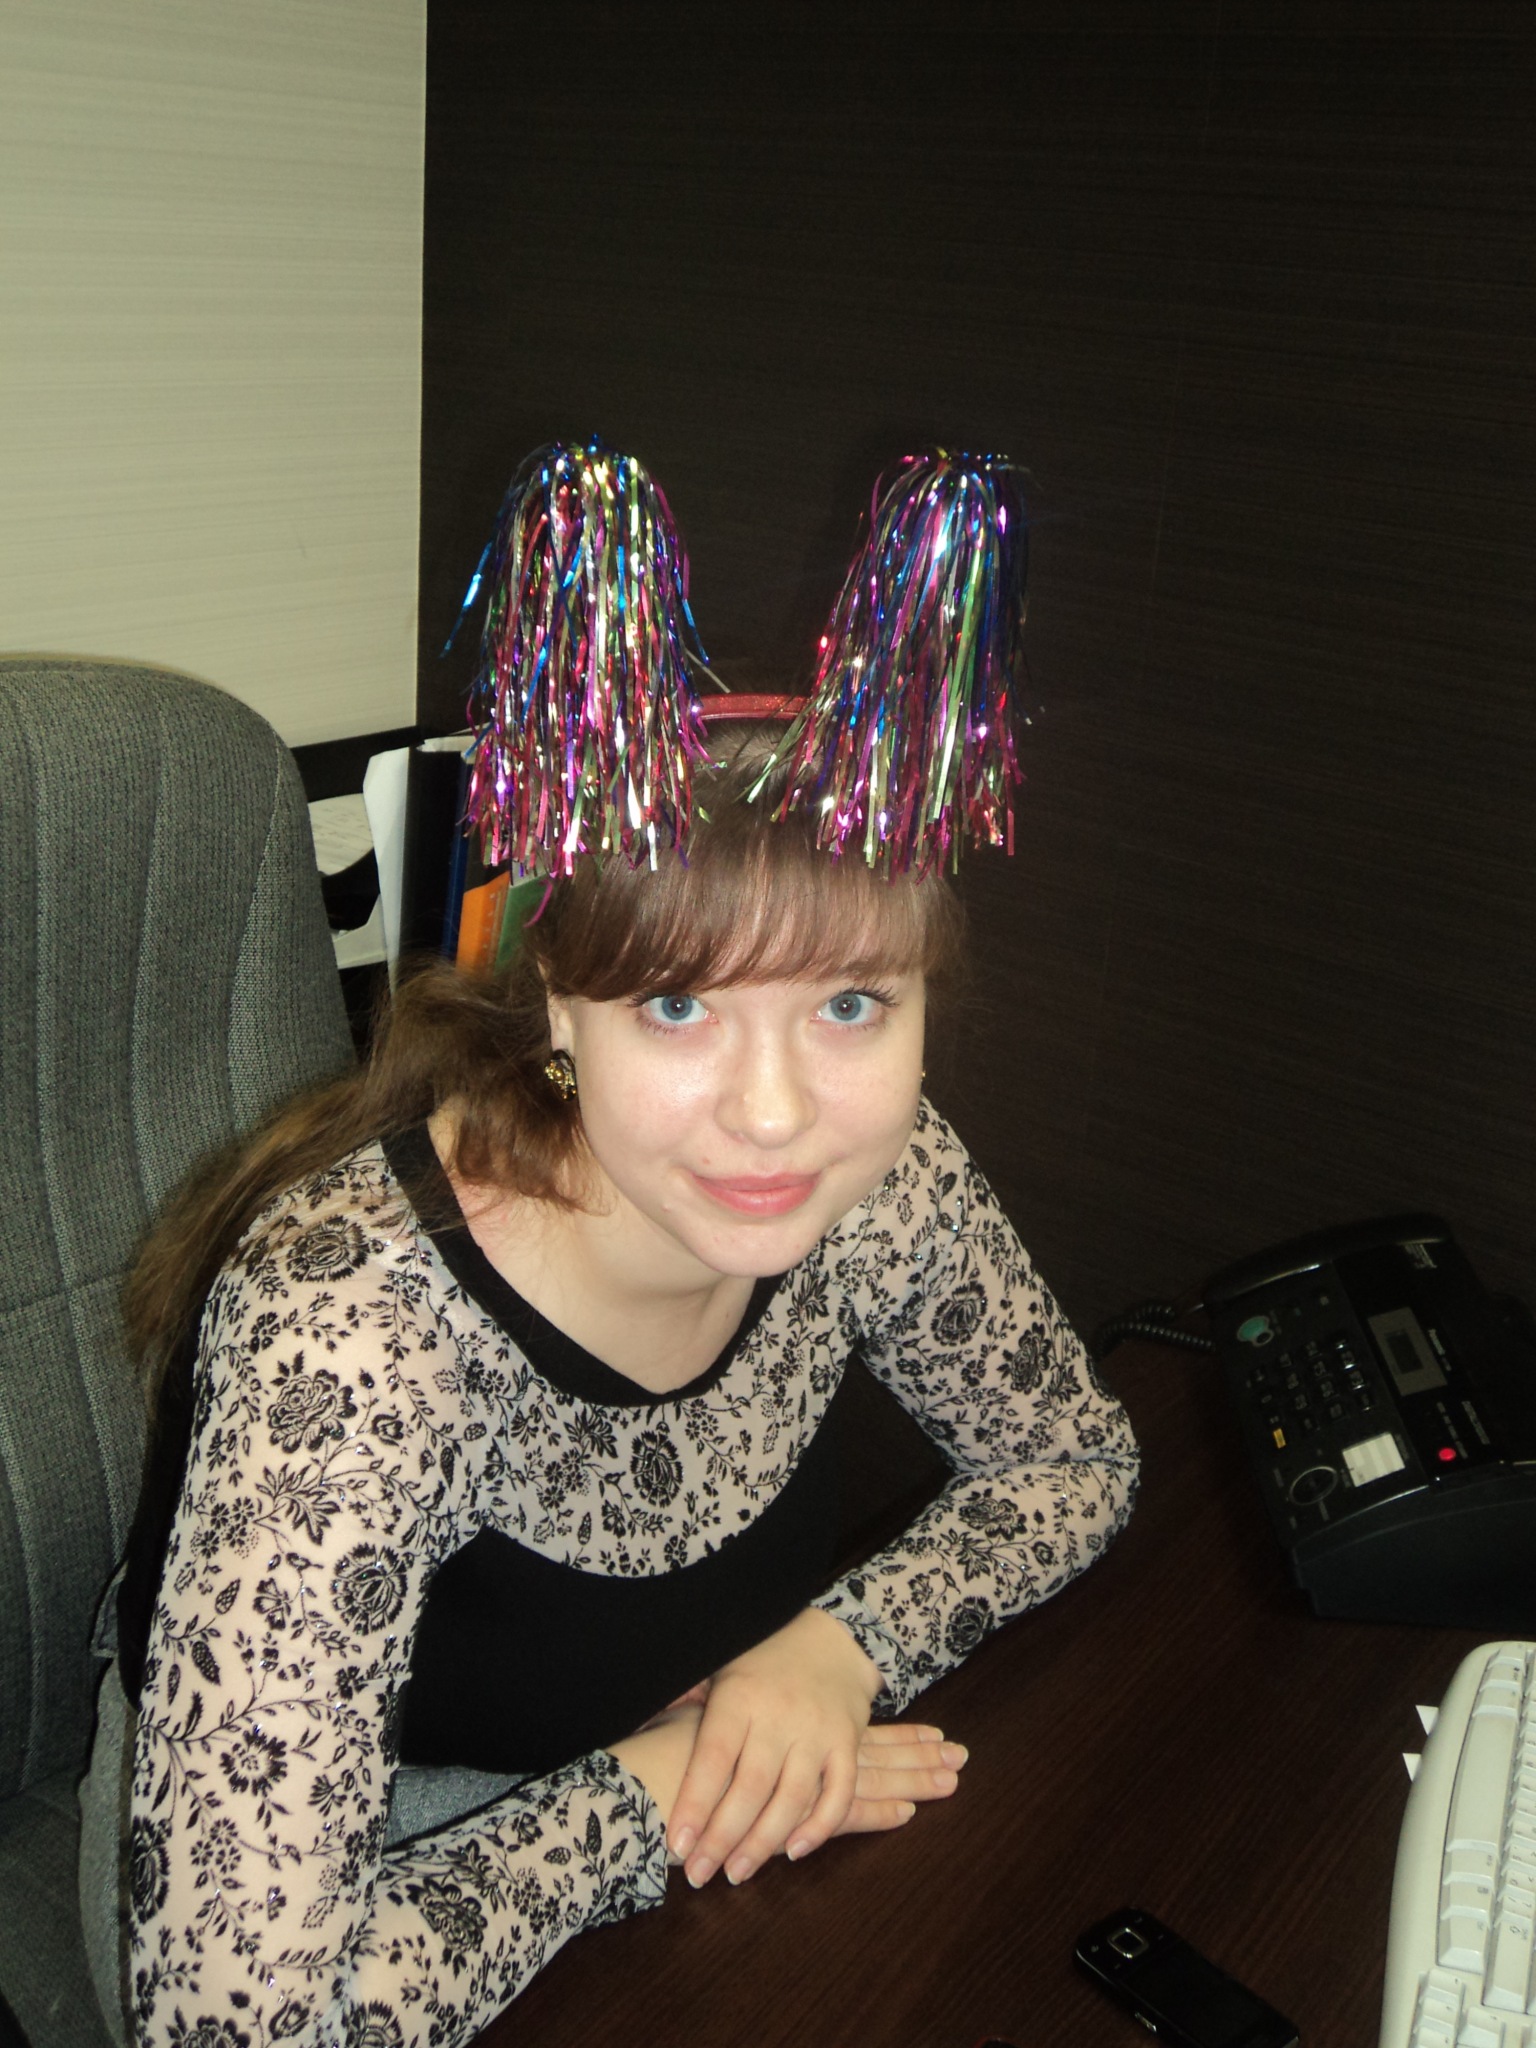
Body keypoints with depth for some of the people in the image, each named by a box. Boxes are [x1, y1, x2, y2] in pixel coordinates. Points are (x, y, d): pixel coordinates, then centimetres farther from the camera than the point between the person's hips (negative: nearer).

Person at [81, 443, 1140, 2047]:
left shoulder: (872, 1173, -18)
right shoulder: (348, 1340, -35)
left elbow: (1073, 1458, -1)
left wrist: (842, 1644, -17)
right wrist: (646, 1799, -24)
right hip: (361, 1890, -5)